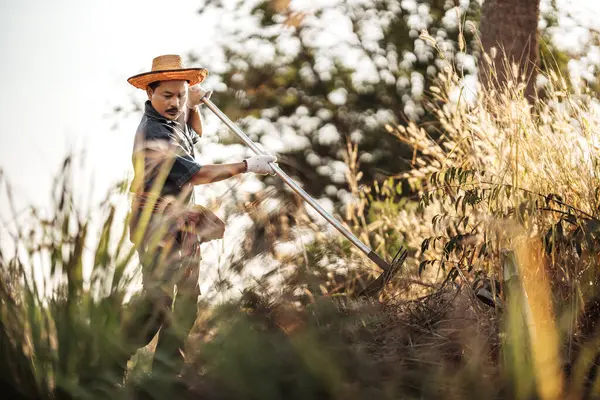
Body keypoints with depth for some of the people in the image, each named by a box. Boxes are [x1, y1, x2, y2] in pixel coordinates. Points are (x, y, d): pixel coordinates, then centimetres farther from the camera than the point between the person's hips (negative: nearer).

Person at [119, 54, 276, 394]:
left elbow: (195, 134, 32)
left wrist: (194, 105, 11)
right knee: (158, 296, -16)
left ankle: (167, 371, 8)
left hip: (183, 221, 9)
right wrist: (247, 166, -17)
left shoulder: (174, 118, 8)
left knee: (187, 297, 5)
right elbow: (197, 174, -21)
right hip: (158, 223, -9)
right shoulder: (152, 133, -21)